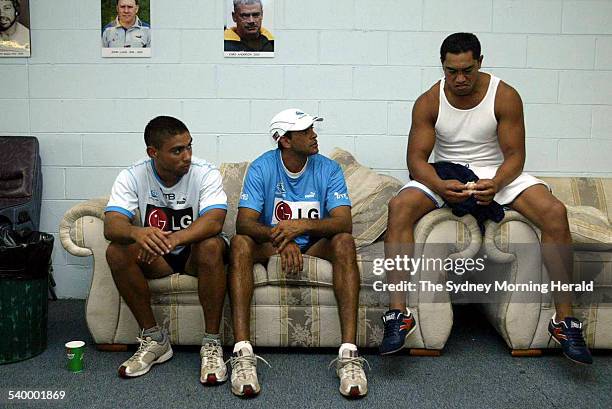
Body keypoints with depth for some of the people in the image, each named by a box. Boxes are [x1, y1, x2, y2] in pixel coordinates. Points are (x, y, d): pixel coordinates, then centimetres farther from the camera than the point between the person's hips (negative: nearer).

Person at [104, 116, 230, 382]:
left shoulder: (205, 173, -17)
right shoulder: (132, 177, -12)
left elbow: (214, 221, -32)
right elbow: (112, 225, -25)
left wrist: (173, 239, -49)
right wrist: (137, 233, -49)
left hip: (196, 252, -2)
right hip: (156, 255, 2)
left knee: (211, 246, -35)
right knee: (116, 252, -26)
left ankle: (212, 343, -23)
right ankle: (154, 338, -11)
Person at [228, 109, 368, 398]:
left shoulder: (328, 169, -6)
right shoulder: (261, 168, -8)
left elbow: (343, 222, -18)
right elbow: (244, 223, -19)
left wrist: (302, 225, -36)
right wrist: (282, 237, -38)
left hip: (315, 245, 1)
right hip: (270, 245, 0)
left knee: (344, 241, -31)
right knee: (240, 244, -31)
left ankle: (348, 354, -37)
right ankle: (243, 353, -36)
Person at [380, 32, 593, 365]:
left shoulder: (506, 97, -8)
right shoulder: (428, 102, -6)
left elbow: (515, 156, -9)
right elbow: (416, 158, -10)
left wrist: (496, 184, -31)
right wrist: (440, 186, -31)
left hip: (496, 173, 0)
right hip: (444, 176, 0)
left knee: (556, 213, -25)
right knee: (399, 207, -30)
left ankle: (564, 319, -16)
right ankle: (398, 313, -30)